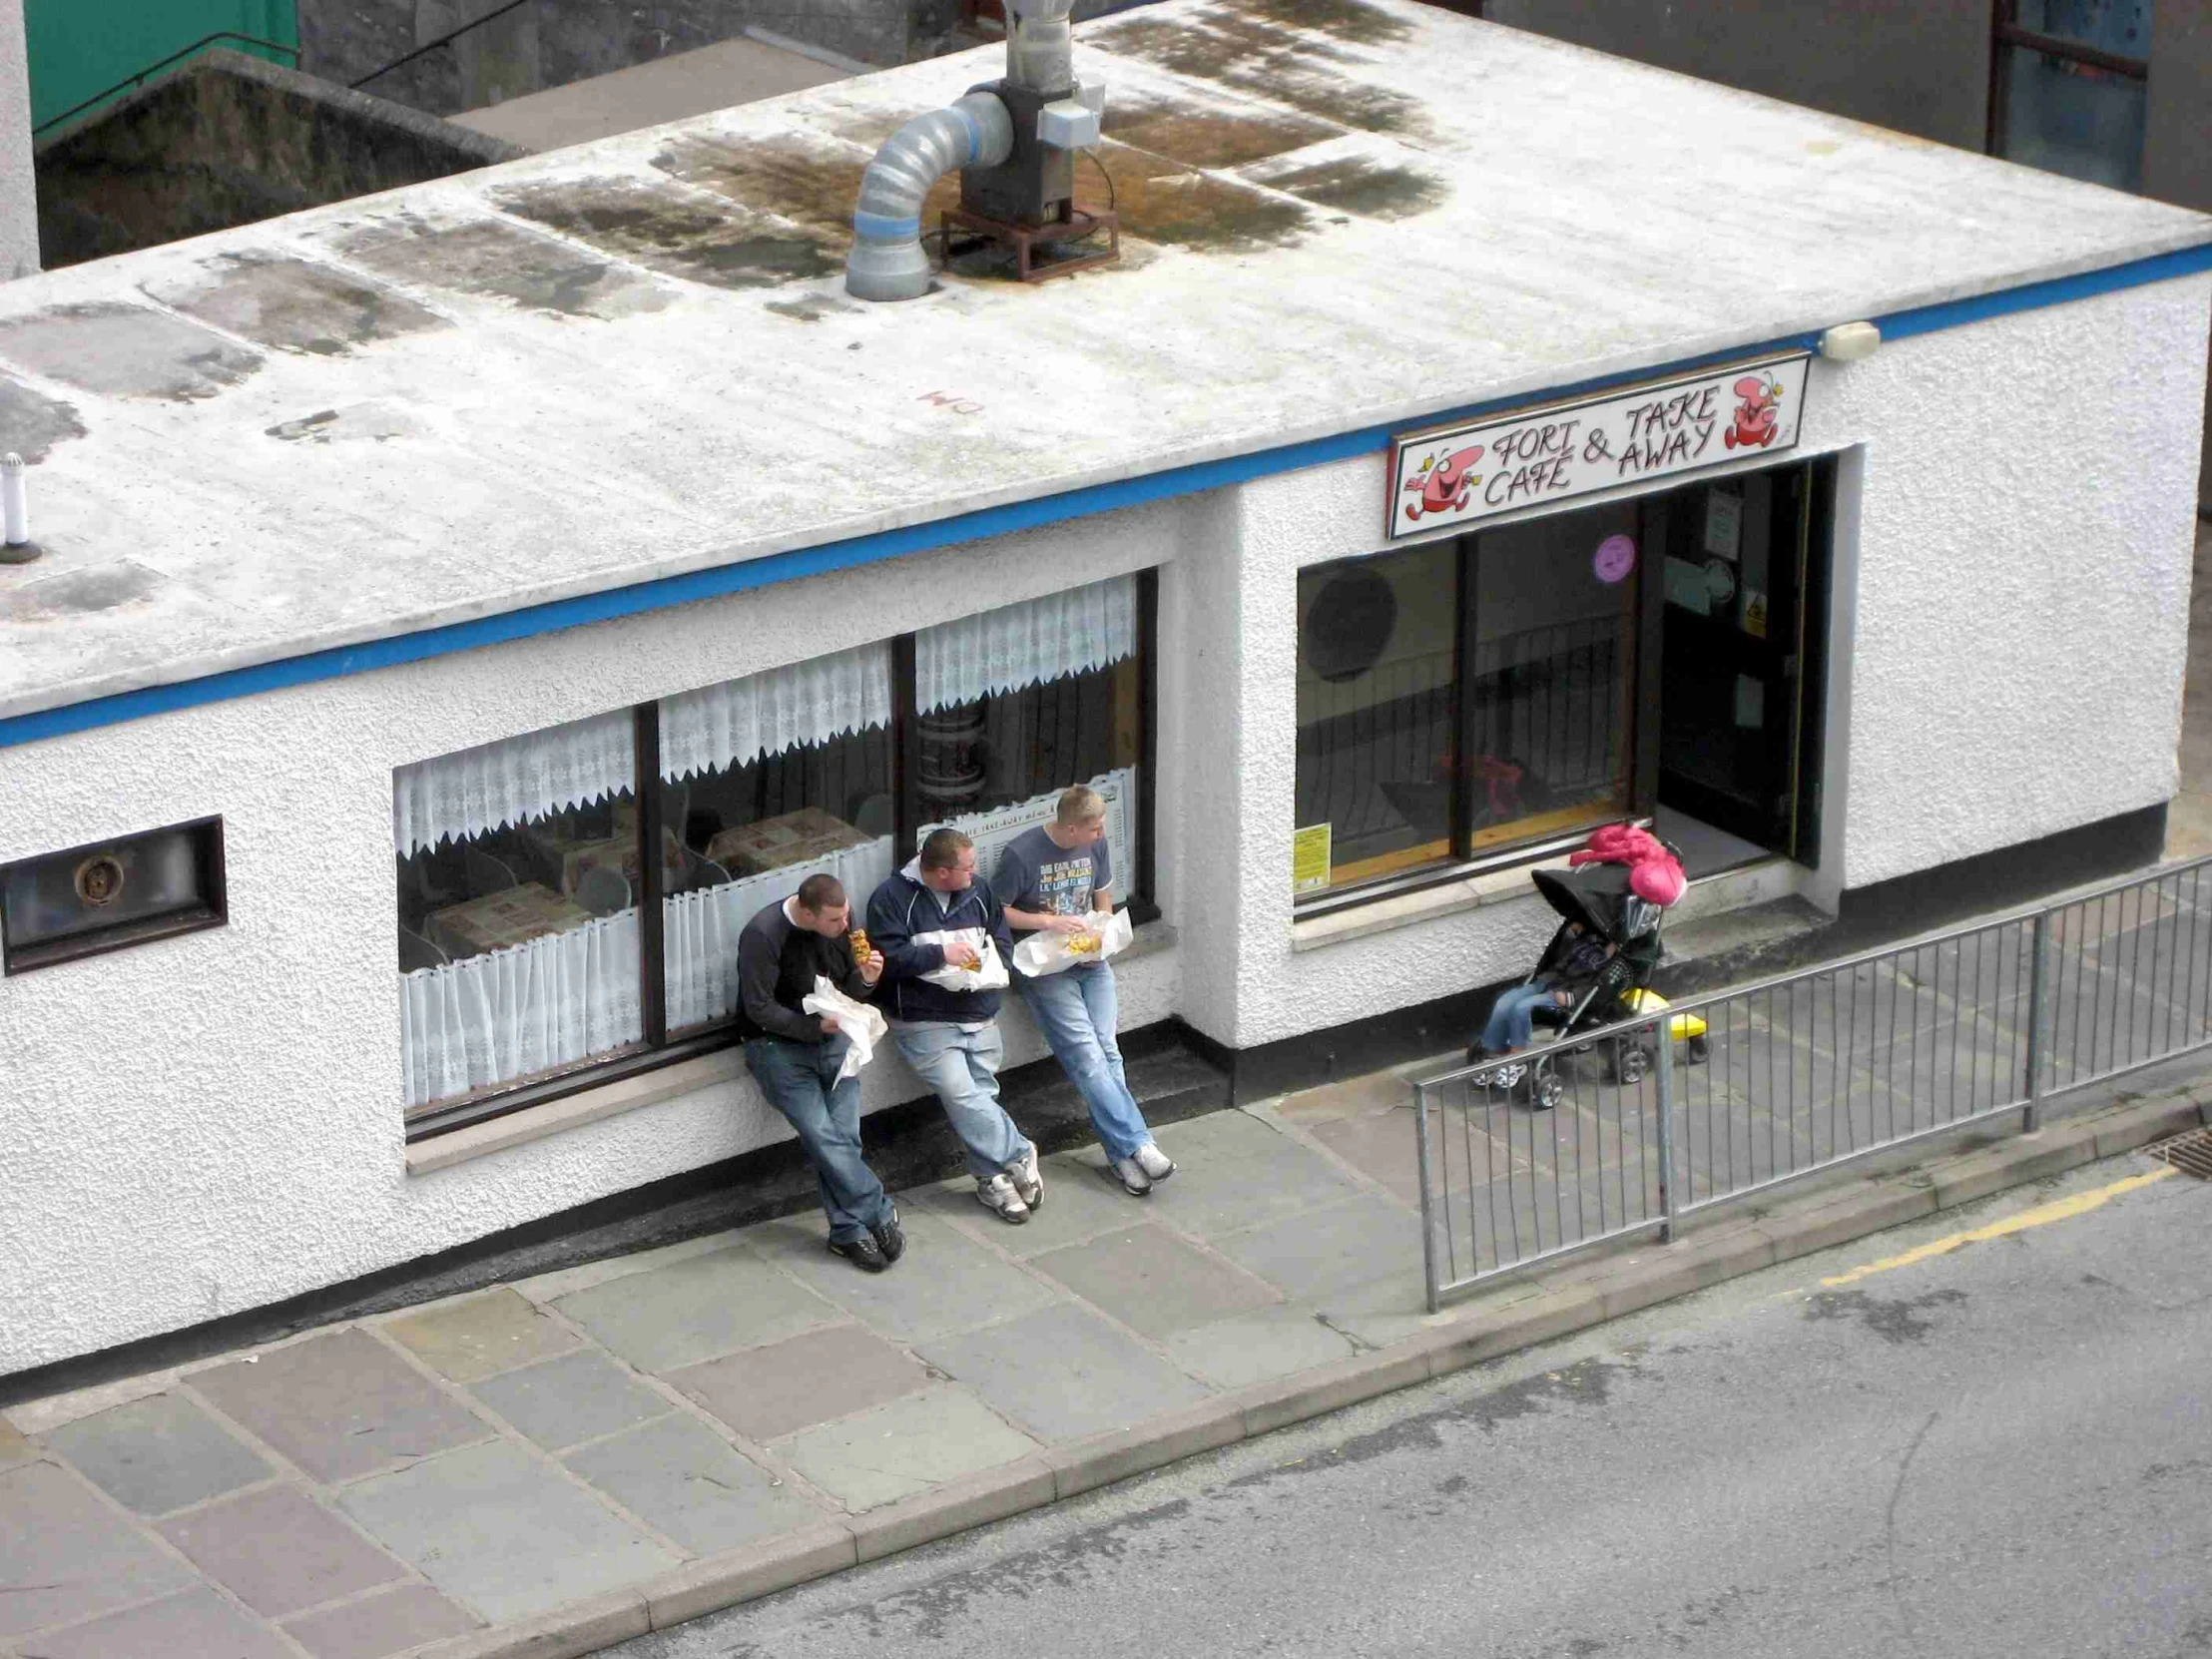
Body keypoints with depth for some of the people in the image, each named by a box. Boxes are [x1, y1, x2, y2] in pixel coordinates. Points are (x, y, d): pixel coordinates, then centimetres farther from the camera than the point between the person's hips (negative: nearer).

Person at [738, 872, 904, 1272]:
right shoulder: (763, 935, -18)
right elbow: (759, 1009, -15)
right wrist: (815, 1026, -21)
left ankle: (848, 1231, -3)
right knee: (822, 1135, -17)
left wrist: (865, 979, -11)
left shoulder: (841, 921, 0)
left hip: (832, 1038, 5)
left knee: (844, 1137, -10)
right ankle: (879, 1214, -8)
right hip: (778, 1044, -5)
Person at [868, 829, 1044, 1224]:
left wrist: (986, 961, -4)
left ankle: (993, 1179, 4)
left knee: (981, 1095, -4)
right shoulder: (891, 898, -6)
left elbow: (1004, 941, 17)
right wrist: (942, 954, -16)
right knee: (961, 1093, -19)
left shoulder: (976, 891, 12)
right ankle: (1018, 1157, -12)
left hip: (980, 1016, 5)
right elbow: (890, 957, -14)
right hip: (925, 1023, -5)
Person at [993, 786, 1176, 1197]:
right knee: (1085, 1054, -18)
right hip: (1044, 968, -5)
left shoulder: (1095, 846, 6)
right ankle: (1136, 1144, -22)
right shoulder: (1022, 854, -13)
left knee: (1106, 1050, -11)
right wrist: (1050, 922, -17)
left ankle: (1121, 1154, -14)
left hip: (1090, 962, 5)